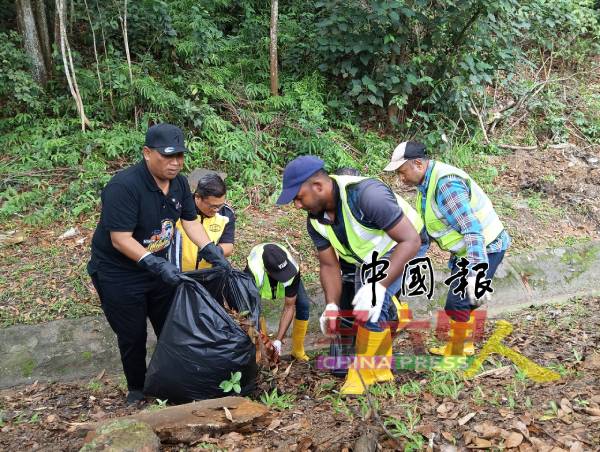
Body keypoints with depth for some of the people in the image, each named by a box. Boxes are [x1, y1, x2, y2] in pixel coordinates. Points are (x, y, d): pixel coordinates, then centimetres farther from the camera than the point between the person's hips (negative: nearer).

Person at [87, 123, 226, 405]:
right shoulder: (123, 186, -29)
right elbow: (121, 240, -31)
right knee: (133, 336, 5)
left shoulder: (179, 183, -5)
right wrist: (157, 265, -38)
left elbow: (190, 222, 0)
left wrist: (213, 254, -12)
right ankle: (136, 389, 28)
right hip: (118, 274, -6)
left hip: (158, 266, 7)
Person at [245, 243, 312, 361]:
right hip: (262, 280, 0)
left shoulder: (293, 269, -41)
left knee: (303, 305, -15)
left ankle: (298, 351, 3)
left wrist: (278, 340, -34)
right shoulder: (253, 271, -46)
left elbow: (289, 307, -30)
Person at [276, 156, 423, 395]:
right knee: (364, 310, 16)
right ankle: (381, 370, 39)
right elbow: (329, 265, -6)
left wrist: (379, 287, -45)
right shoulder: (315, 220, -15)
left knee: (375, 305, -26)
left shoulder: (366, 193, -38)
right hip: (368, 259, 8)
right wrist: (332, 306, -23)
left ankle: (362, 373, -6)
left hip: (403, 248, -8)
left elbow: (411, 240, -38)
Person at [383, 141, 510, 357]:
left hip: (484, 248, -10)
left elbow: (472, 229, -33)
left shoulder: (446, 184, -28)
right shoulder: (427, 183, 4)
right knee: (461, 301, 21)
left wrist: (474, 275, -38)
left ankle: (457, 352, 8)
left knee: (457, 303, -9)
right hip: (467, 250, 10)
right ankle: (463, 348, 37)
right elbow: (426, 227, 12)